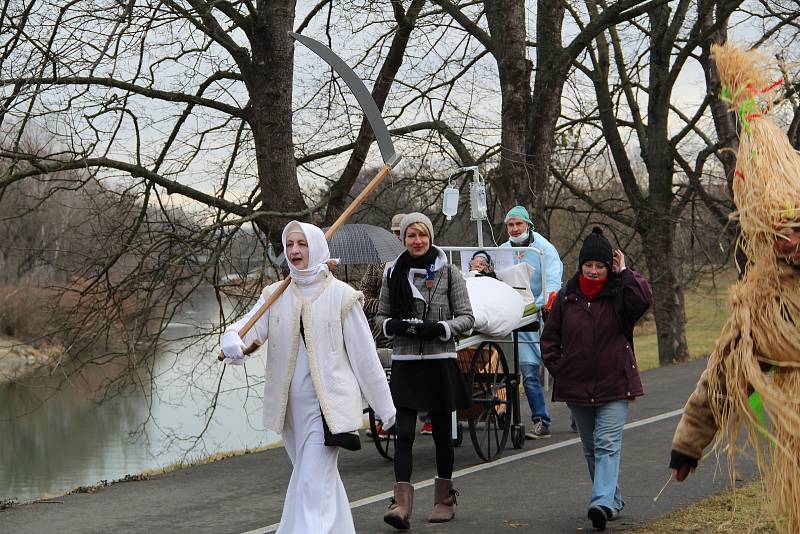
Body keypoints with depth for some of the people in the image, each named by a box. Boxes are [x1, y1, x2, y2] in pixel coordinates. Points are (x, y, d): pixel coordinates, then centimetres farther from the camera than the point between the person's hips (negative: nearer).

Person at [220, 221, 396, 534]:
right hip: (290, 406, 5)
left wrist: (386, 408, 1)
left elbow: (364, 356, -2)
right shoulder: (275, 295, 8)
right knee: (323, 480, 18)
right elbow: (248, 326, -6)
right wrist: (232, 340, -32)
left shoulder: (341, 296, -4)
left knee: (313, 486, -12)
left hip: (328, 405, -5)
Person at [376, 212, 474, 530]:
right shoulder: (393, 273, 5)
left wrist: (439, 329, -17)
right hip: (405, 363, 1)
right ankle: (402, 504, -12)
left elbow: (467, 318, 0)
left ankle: (444, 499, 24)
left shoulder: (448, 272, -1)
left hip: (440, 361, -1)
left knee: (442, 433, 10)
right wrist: (394, 325, -9)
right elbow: (382, 315, 14)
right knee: (404, 432, -8)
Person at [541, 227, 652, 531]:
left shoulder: (619, 295, -3)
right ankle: (613, 500, 27)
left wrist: (624, 273, -15)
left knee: (607, 444, -13)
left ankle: (603, 503, -23)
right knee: (591, 448, 13)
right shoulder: (566, 298, 5)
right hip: (576, 388, 4)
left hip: (614, 385, -4)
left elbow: (644, 299, -26)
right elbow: (549, 339, 11)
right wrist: (558, 369, 1)